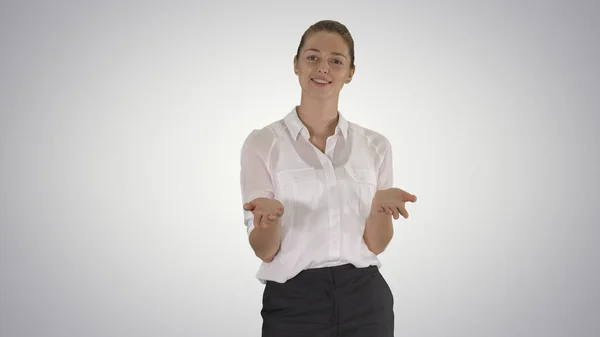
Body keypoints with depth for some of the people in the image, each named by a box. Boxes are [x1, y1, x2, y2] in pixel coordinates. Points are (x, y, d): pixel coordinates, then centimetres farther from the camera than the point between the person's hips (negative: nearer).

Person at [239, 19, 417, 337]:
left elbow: (375, 245, 0)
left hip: (364, 302, 2)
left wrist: (380, 206, -21)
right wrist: (268, 217, -29)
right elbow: (265, 250, -7)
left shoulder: (375, 145, 3)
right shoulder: (262, 142, -5)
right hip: (293, 303, -2)